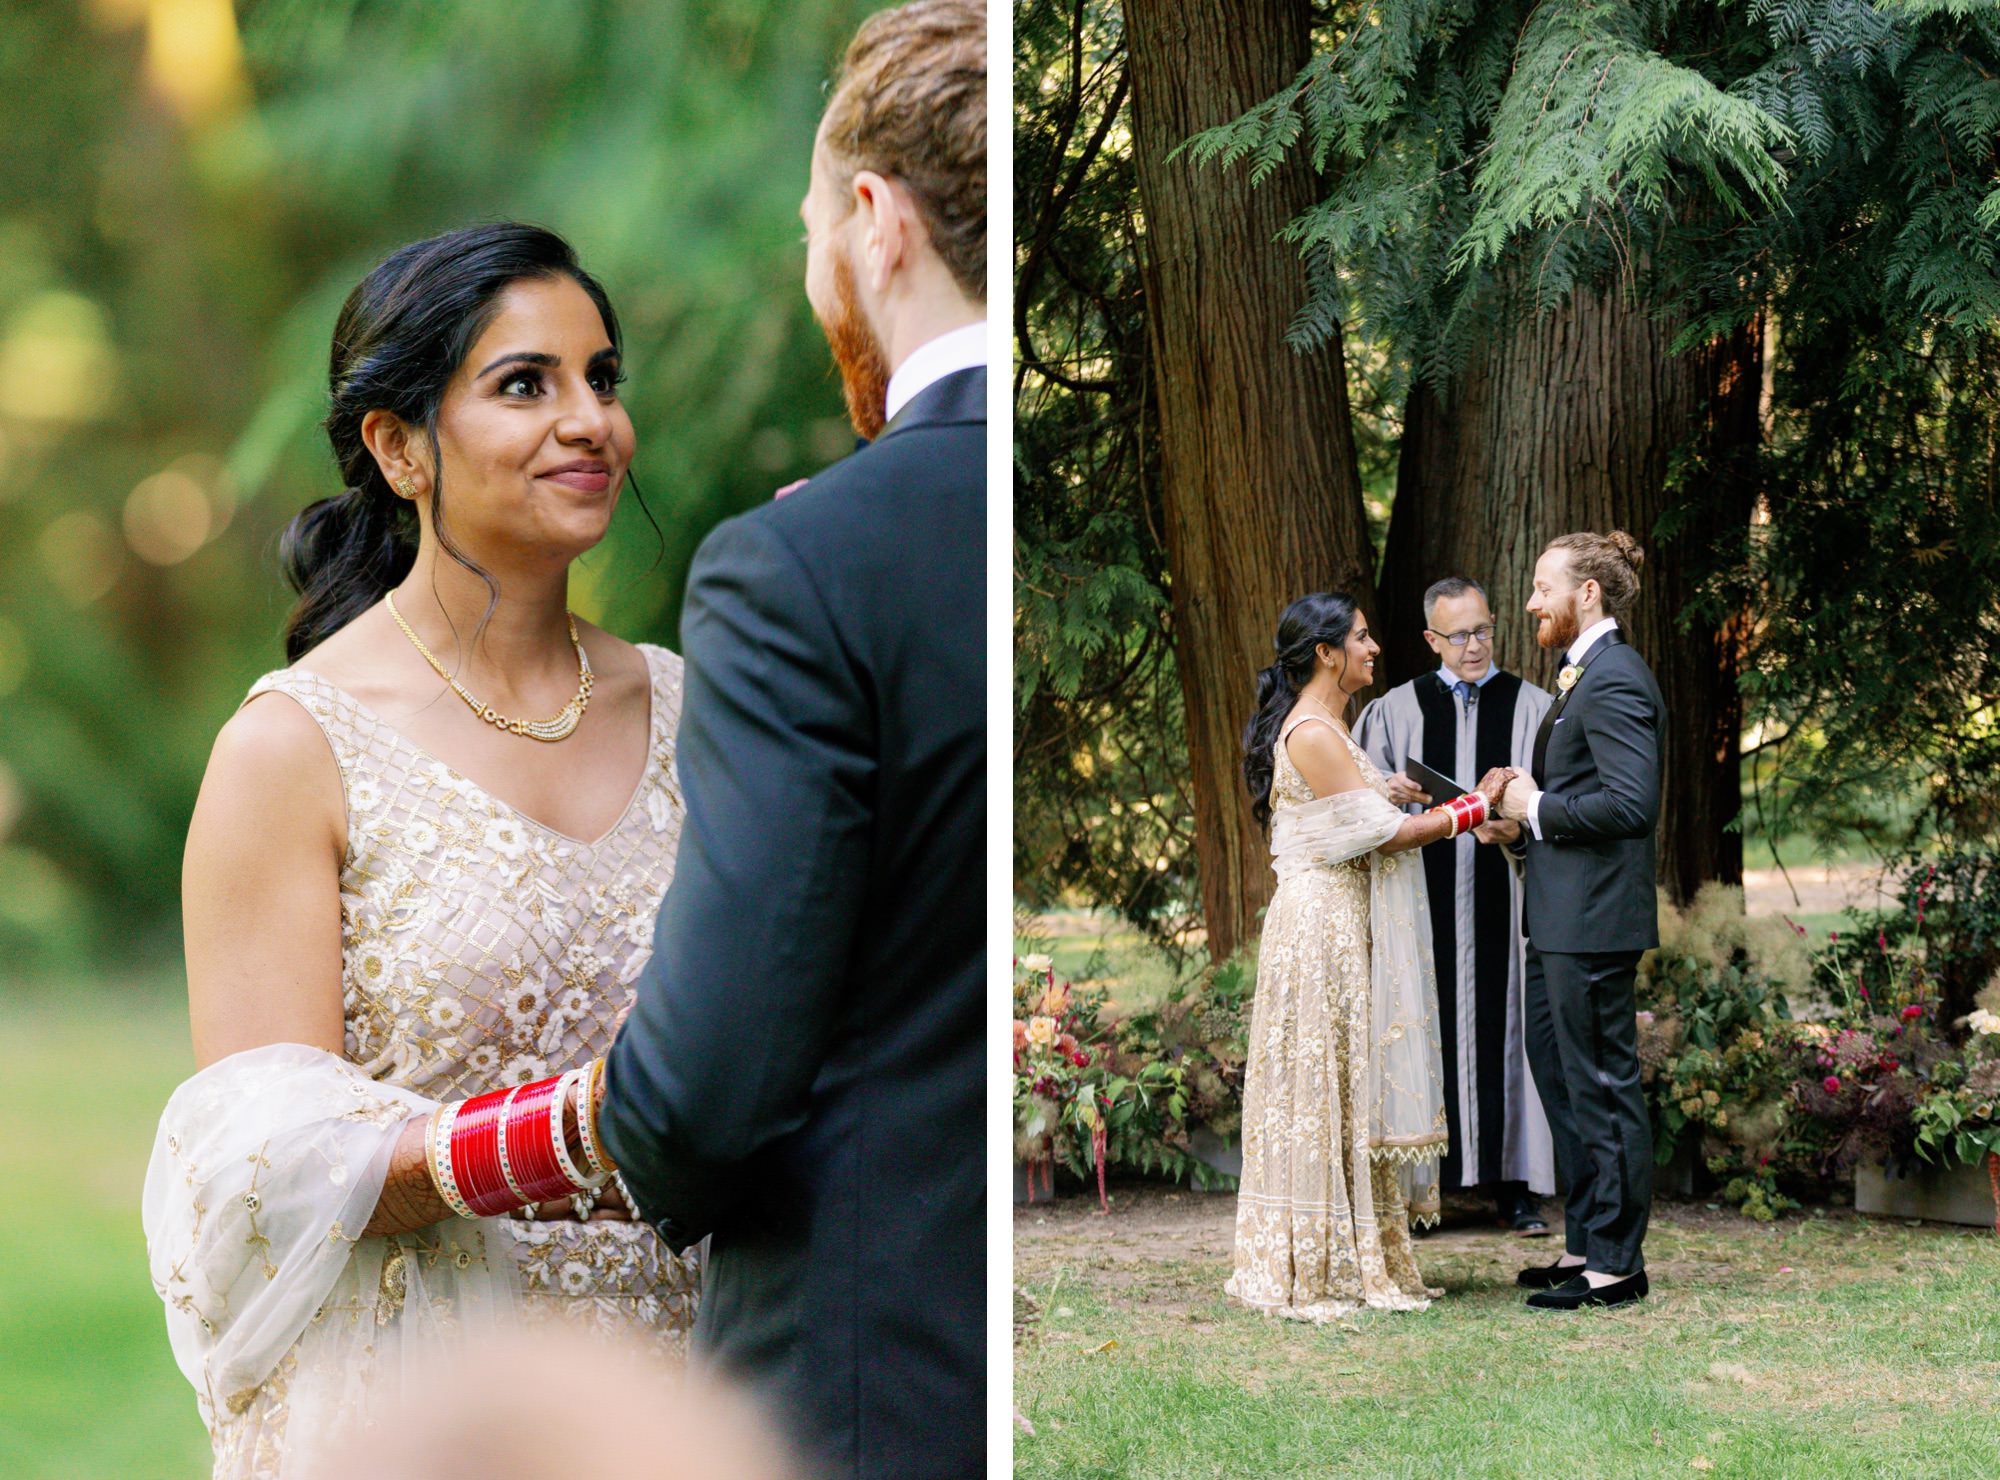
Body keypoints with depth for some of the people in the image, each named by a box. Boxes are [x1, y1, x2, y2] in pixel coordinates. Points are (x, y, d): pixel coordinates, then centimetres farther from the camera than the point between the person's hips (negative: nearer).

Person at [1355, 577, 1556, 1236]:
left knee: (1502, 1030, 0)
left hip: (1503, 901, -1)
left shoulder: (1532, 706, 7)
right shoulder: (1397, 709, 11)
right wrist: (1390, 793, -17)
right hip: (1424, 901, 1)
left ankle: (1514, 1186, 6)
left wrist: (1520, 826, -21)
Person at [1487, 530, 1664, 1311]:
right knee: (1557, 1071, 17)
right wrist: (1527, 791, 7)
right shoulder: (1584, 675, 16)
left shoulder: (1615, 681, -17)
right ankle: (1586, 1242, 27)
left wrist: (1537, 807, -15)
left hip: (1593, 918, -11)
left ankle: (1616, 1263, 4)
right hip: (1561, 916, 11)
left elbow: (1631, 802, -25)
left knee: (1602, 1086, -4)